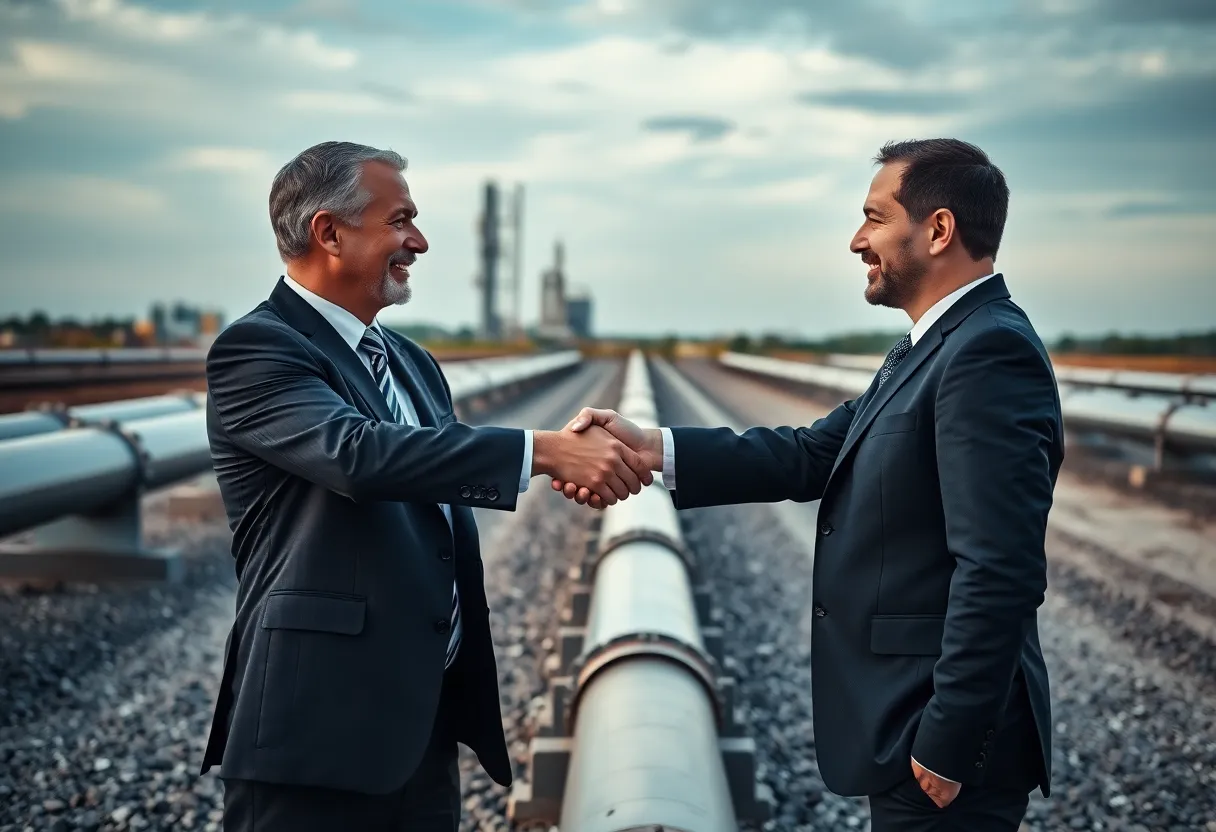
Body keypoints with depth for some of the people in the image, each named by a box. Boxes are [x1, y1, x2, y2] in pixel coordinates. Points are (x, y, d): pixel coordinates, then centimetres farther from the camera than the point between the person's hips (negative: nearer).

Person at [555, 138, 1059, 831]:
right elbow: (814, 456, 6)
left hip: (945, 729, -9)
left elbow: (998, 569, -25)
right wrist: (654, 449, -5)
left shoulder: (990, 352, -19)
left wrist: (946, 744, -22)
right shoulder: (933, 348, 12)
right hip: (911, 717, 9)